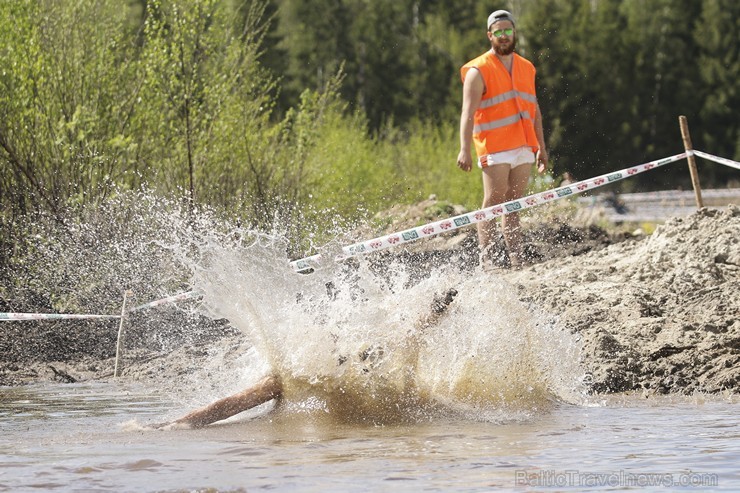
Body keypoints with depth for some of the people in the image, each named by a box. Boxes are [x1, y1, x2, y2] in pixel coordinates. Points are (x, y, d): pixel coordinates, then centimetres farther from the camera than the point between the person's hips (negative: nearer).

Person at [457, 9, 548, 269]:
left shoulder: (526, 68, 17)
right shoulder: (478, 71, -3)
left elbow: (534, 110, 23)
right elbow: (468, 112, -12)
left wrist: (541, 147, 18)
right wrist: (464, 149, -22)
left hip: (524, 147, 5)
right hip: (495, 149, -5)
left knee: (513, 206, 6)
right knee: (493, 202, -12)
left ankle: (516, 262, 4)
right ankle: (487, 255, -15)